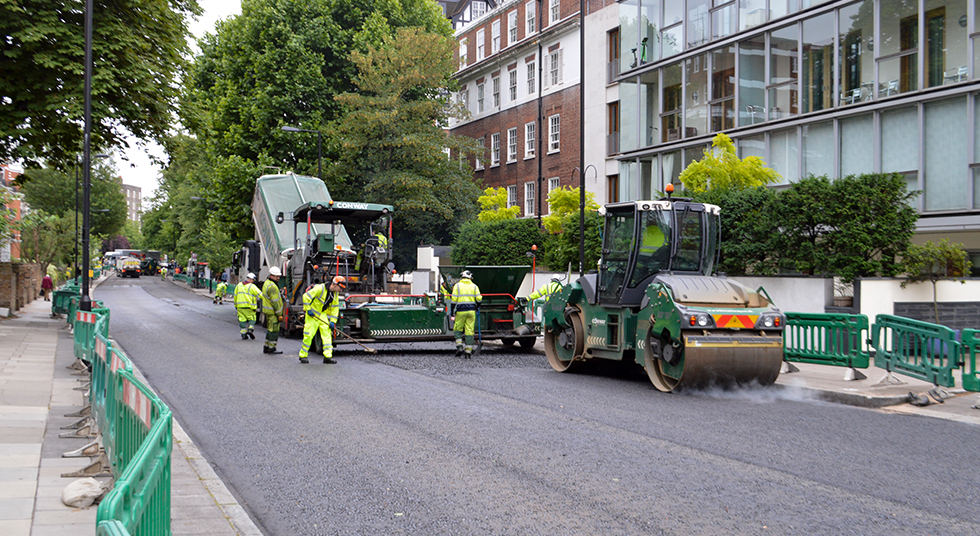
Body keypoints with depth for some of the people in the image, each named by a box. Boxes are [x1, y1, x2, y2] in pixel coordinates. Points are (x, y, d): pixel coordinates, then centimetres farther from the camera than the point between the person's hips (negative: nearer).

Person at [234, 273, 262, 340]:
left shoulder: (239, 285, 11)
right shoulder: (252, 286, -7)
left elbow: (235, 295, 17)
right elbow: (260, 294, -11)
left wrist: (236, 305, 25)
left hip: (240, 306, 5)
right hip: (249, 306, -5)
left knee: (242, 320, 8)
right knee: (252, 319, 7)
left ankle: (244, 334, 5)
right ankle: (250, 330, -13)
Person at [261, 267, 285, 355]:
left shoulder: (266, 283, 14)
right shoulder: (272, 286, -20)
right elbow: (275, 302, -22)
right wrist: (279, 314, -19)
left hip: (268, 311, 10)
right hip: (273, 312, -10)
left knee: (270, 329, 17)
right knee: (274, 330, -4)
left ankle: (266, 347, 22)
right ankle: (271, 348, 1)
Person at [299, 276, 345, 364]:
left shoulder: (336, 294, 0)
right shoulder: (320, 288, -22)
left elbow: (335, 308, 6)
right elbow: (306, 296, -21)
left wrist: (333, 321, -1)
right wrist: (308, 309, -20)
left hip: (323, 315, 7)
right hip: (312, 314, -7)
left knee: (327, 334, -4)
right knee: (308, 335, -5)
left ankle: (328, 356, -5)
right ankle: (303, 356, 8)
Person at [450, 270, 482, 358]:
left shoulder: (457, 285, 1)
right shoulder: (474, 286, 7)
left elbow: (454, 299, -4)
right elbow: (478, 299, 3)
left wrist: (452, 309, 6)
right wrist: (476, 307, 20)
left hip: (461, 311, -2)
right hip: (471, 311, 2)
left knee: (457, 329, 9)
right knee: (470, 330, 3)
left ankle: (459, 346, -7)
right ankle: (468, 350, 1)